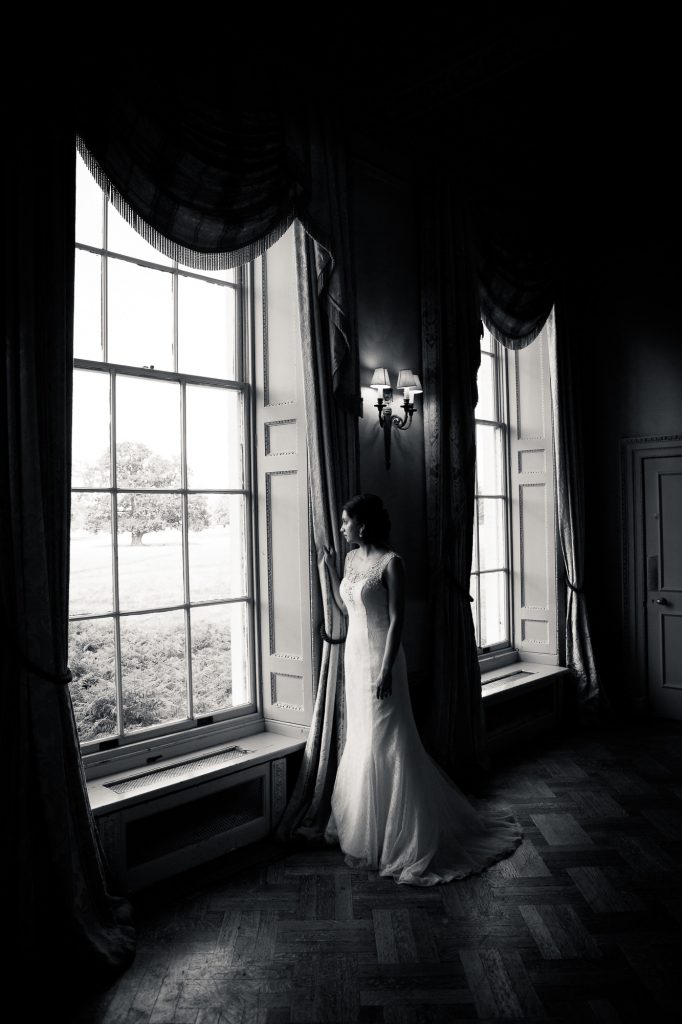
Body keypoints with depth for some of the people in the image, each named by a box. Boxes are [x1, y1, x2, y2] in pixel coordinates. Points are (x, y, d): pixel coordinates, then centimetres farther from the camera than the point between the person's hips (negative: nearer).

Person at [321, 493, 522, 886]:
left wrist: (386, 670, -21)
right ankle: (363, 826, 34)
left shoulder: (391, 562, -16)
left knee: (386, 743, -1)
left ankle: (411, 837, 15)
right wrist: (330, 567, 11)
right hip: (355, 654, 8)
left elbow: (397, 619, -18)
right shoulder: (352, 559, 7)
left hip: (380, 657, -8)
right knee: (361, 740, 17)